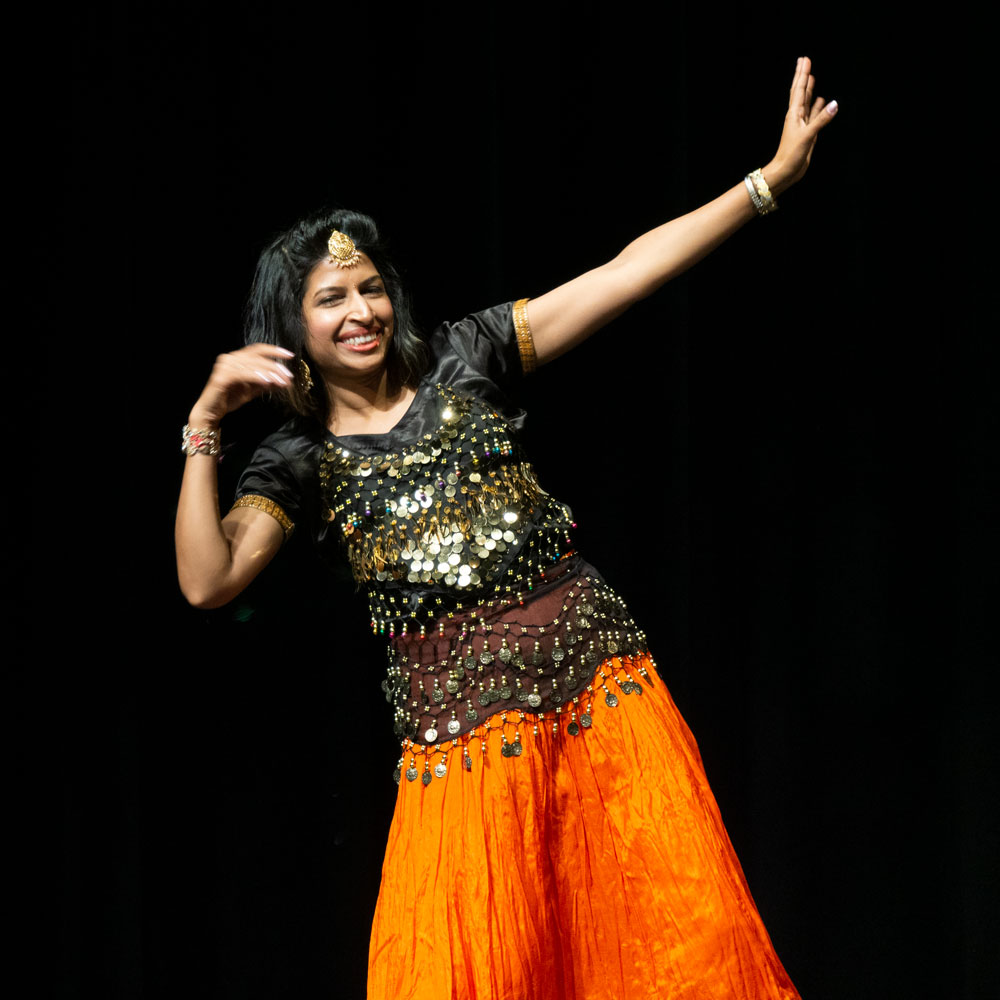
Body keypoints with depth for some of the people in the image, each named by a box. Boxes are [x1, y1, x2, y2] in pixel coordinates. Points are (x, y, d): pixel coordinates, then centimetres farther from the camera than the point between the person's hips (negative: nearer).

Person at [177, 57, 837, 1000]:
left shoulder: (465, 359, 8)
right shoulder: (299, 458, 7)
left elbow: (628, 272, 4)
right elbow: (207, 581, -7)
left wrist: (771, 177, 1)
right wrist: (205, 426, -12)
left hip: (598, 680, 1)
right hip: (460, 731, -1)